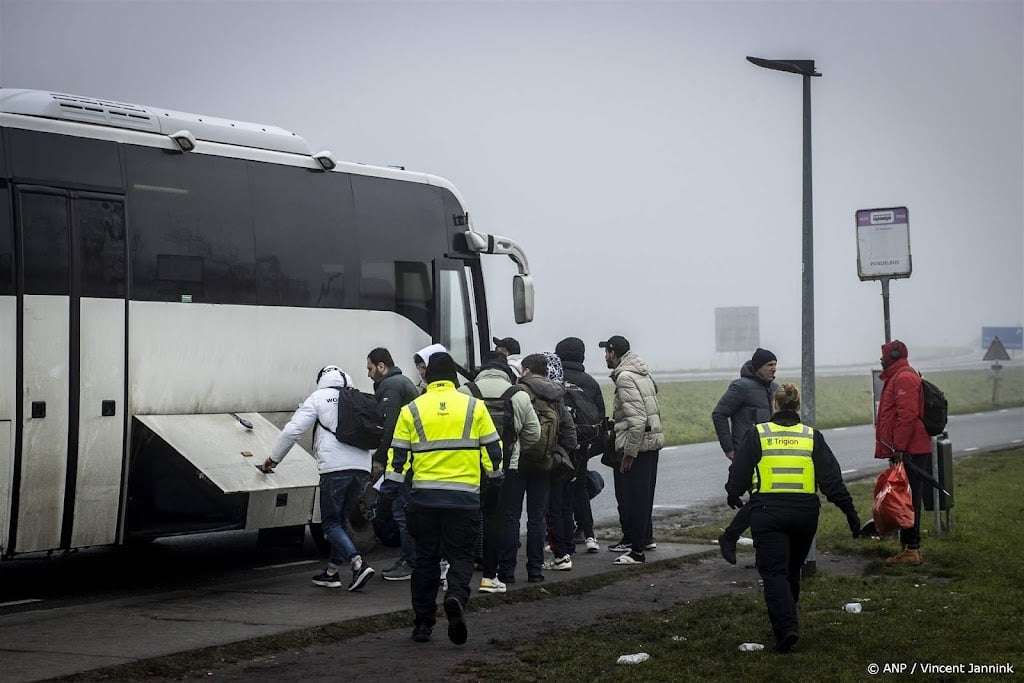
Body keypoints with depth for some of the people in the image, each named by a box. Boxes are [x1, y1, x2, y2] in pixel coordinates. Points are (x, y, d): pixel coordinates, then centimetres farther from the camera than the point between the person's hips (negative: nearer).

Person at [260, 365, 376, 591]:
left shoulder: (319, 397, 6)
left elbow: (293, 430, 3)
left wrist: (274, 457, 14)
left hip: (335, 468, -5)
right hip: (362, 468, 5)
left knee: (331, 522, 2)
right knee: (341, 519, 18)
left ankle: (358, 564, -17)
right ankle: (332, 572, 20)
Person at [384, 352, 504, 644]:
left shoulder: (412, 410, 4)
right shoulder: (474, 406, 2)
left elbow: (397, 454, 4)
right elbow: (492, 448, 5)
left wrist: (389, 488, 10)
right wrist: (496, 479, 19)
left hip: (424, 496, 1)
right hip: (464, 497, -1)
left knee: (426, 559, 12)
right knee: (461, 556, 6)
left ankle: (423, 622, 15)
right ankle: (456, 598, -24)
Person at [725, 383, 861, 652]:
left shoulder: (757, 435, 1)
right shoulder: (812, 437, 6)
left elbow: (738, 474, 5)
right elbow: (832, 479, 2)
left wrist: (733, 495, 26)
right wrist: (850, 513, 7)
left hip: (767, 513, -3)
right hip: (805, 513, 3)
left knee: (774, 572, -4)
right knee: (792, 569, 21)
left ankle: (786, 627, -22)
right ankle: (787, 619, 35)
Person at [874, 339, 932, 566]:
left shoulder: (904, 378, -12)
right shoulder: (896, 377, 22)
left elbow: (907, 415, -21)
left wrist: (899, 448, -22)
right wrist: (895, 449, 24)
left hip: (909, 452, -11)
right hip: (906, 451, 11)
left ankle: (911, 549, -9)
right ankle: (911, 547, 16)